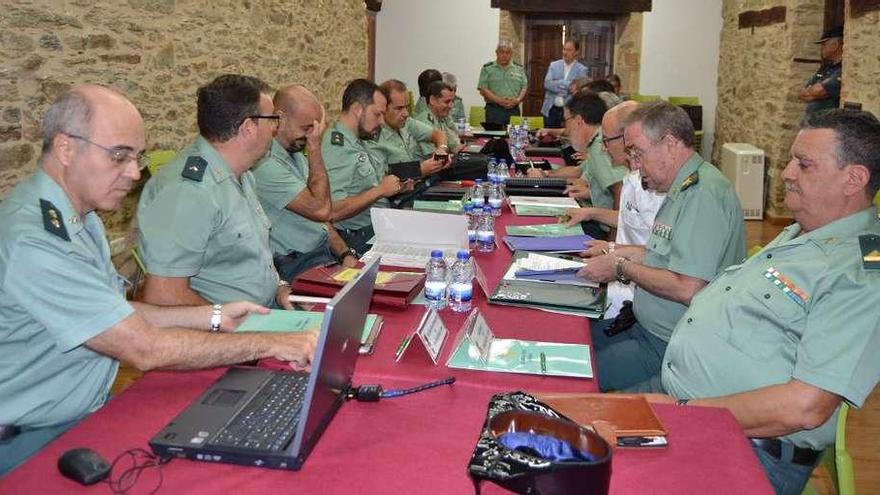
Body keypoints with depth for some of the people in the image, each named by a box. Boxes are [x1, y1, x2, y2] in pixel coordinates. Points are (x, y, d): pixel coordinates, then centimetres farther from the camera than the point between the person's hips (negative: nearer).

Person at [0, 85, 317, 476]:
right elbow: (144, 349, -27)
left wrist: (213, 317, 0)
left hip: (90, 411, 8)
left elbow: (118, 316, 9)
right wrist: (269, 344, -21)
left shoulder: (78, 217, 6)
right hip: (32, 443, -8)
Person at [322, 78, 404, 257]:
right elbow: (333, 211, -26)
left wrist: (395, 187, 8)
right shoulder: (337, 146, -17)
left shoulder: (356, 142, 15)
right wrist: (380, 190, -18)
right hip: (359, 240, -10)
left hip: (378, 226, 10)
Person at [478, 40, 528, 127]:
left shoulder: (519, 69, 14)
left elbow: (525, 87, 11)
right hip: (494, 111, -2)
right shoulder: (487, 68, 5)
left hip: (514, 110, 3)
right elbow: (483, 90, -3)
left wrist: (518, 100, -10)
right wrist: (499, 100, -15)